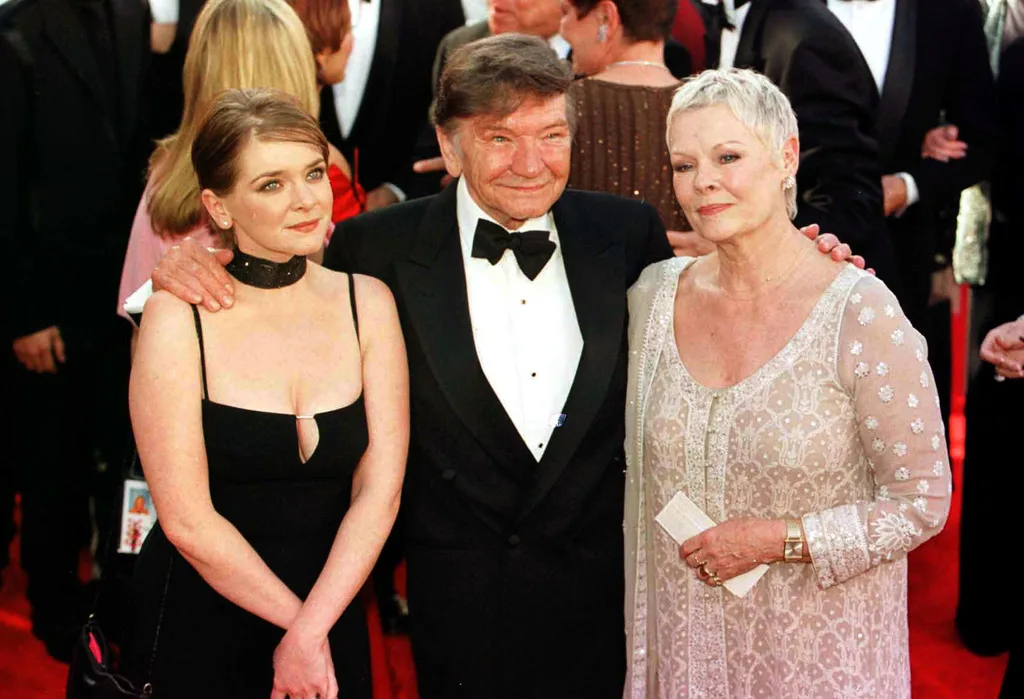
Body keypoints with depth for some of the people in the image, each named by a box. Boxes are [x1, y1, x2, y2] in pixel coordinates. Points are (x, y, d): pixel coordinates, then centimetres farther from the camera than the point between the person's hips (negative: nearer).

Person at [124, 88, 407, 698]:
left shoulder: (368, 303, -3)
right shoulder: (178, 316, -13)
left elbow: (379, 492, -7)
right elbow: (186, 520, -14)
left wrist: (310, 630, -15)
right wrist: (294, 618, -10)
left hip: (334, 621, 3)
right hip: (199, 630, -3)